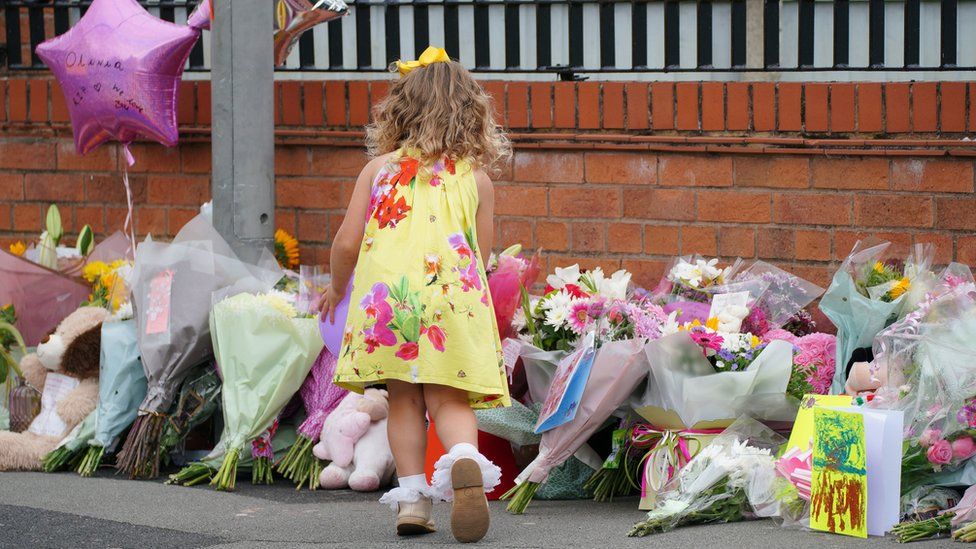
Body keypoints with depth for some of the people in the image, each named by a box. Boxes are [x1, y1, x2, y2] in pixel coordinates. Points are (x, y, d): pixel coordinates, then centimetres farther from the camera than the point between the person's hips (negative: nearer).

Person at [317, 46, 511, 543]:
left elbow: (347, 243, 7)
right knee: (449, 399, 2)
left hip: (387, 294, 0)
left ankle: (411, 496, 6)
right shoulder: (476, 177, 9)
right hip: (452, 296, 0)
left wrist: (336, 288, 25)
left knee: (404, 399, 12)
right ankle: (464, 459, -28)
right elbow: (481, 255, 10)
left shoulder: (379, 169, 9)